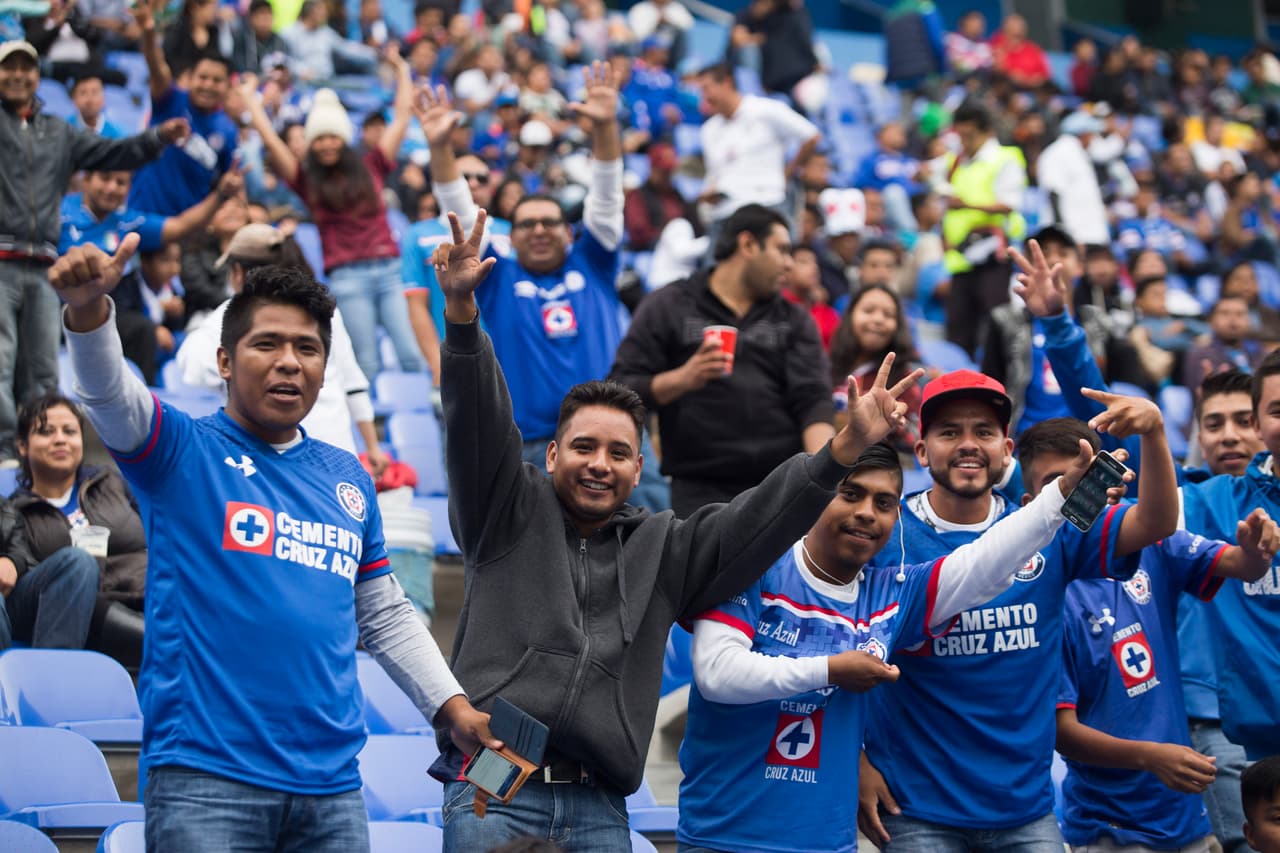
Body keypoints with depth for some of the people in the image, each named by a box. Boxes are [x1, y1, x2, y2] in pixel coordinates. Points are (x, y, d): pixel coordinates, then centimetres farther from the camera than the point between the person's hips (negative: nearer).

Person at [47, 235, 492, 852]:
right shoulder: (185, 453, 2)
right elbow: (108, 393, -18)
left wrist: (452, 708, 15)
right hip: (207, 778, -5)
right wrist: (88, 308, -38)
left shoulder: (347, 478, 17)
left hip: (331, 784, 5)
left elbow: (384, 616, 25)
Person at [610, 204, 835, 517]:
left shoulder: (794, 320, 15)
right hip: (699, 488, -3)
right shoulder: (667, 308, 7)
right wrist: (683, 379, -18)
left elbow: (812, 398, 3)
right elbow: (622, 389, 1)